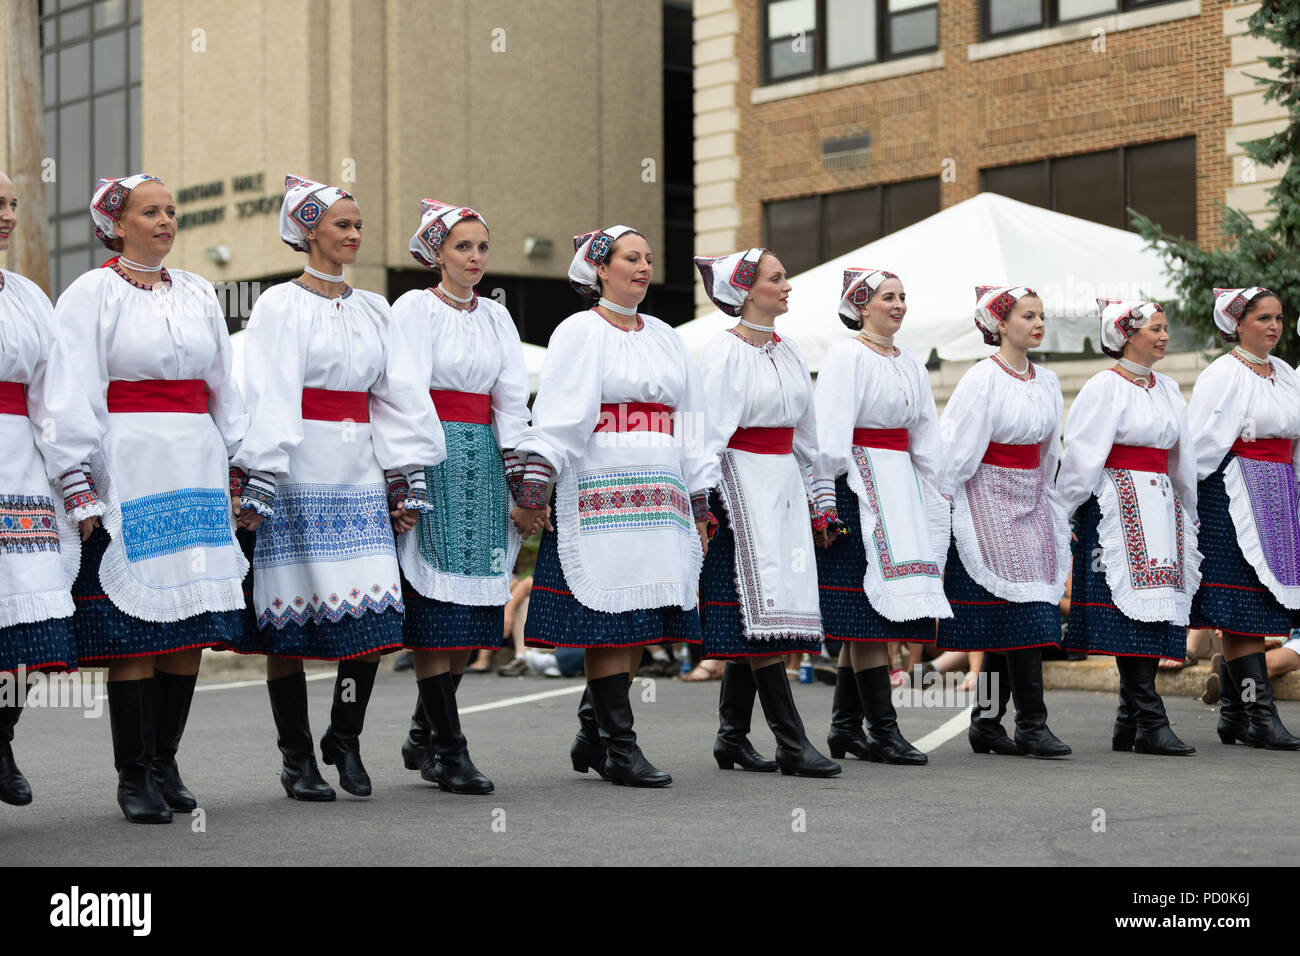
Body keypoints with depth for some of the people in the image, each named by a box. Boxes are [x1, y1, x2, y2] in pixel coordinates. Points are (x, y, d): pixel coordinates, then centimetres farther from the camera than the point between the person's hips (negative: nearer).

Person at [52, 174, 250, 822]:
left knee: (191, 620, 3)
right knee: (134, 628, -7)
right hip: (128, 470, -5)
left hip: (197, 470, 5)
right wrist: (79, 485, -13)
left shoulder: (198, 294, 16)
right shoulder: (91, 294, 1)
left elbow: (224, 391, 20)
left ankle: (166, 762, 14)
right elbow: (75, 398, -5)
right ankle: (133, 778, 1)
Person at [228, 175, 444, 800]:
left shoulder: (373, 311, 15)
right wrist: (256, 483, -15)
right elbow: (265, 398, -8)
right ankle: (297, 760, 9)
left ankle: (345, 740, 12)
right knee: (290, 615, -1)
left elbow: (401, 398, 14)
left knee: (374, 613, -6)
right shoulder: (280, 305, -1)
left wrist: (408, 480, 7)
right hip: (298, 478, -4)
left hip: (360, 478, 4)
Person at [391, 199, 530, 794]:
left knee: (474, 610, 4)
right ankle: (448, 751, -8)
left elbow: (511, 399, 13)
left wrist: (517, 474, 3)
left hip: (483, 456, 6)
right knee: (437, 604, -9)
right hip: (435, 457, -6)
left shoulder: (496, 316, 16)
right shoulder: (415, 308, 0)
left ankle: (423, 736, 16)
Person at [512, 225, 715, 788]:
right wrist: (532, 489, -18)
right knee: (610, 618, -8)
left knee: (641, 623, 3)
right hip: (602, 489, -6)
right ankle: (619, 748, -5)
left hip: (660, 495, 6)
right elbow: (557, 417, -8)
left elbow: (690, 423, 20)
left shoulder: (664, 338, 19)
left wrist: (699, 503, 15)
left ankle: (592, 736, 14)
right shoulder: (581, 332, 1)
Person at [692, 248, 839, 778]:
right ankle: (792, 744, -12)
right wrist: (703, 502, -16)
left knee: (755, 621, 7)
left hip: (784, 483, 8)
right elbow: (710, 433, -11)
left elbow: (805, 434, 21)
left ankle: (732, 738, 13)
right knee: (762, 610, -10)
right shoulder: (725, 351, -7)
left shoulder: (787, 352, 15)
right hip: (743, 484, -8)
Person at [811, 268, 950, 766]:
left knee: (866, 620, 7)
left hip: (900, 490, 7)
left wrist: (931, 506, 15)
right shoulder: (846, 356, -5)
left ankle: (845, 727, 12)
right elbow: (829, 434, -11)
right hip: (859, 488, -7)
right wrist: (826, 500, -17)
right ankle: (884, 731, -9)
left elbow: (926, 440, 20)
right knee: (873, 610, -10)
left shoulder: (911, 364, 18)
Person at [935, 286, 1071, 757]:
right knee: (1020, 610, -12)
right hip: (991, 502, -7)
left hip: (1031, 505, 7)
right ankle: (1031, 723, -10)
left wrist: (1058, 513, 20)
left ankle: (986, 723, 11)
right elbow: (955, 450, -10)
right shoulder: (983, 379, -9)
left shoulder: (1046, 382, 12)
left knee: (1005, 624, 6)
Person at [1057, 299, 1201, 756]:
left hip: (1161, 507, 8)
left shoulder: (1167, 389, 17)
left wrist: (1187, 514, 24)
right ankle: (1150, 723, -15)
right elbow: (1082, 454, -8)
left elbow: (1183, 458, 23)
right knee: (1136, 607, -13)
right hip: (1119, 507, -7)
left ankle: (1129, 726, 7)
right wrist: (1063, 512, -11)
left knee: (1155, 610, 3)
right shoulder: (1105, 387, -5)